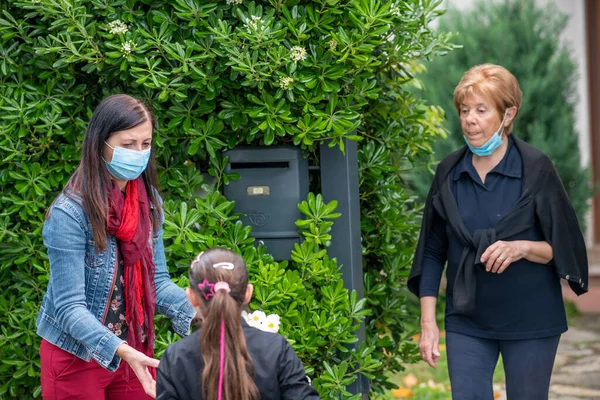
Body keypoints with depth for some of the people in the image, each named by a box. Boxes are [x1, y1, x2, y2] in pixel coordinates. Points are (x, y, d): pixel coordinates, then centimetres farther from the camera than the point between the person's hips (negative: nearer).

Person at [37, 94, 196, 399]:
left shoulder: (148, 202, 1)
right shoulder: (69, 213, -19)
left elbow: (157, 282, 3)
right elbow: (70, 306, -21)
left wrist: (201, 315, -15)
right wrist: (120, 350, -35)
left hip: (134, 352, 6)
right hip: (77, 357, -6)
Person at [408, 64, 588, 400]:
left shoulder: (535, 168, -8)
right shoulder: (449, 173, 2)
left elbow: (565, 247, -4)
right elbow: (432, 252, 7)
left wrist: (522, 248, -24)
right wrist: (428, 322, 1)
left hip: (530, 321, -2)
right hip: (467, 321, 2)